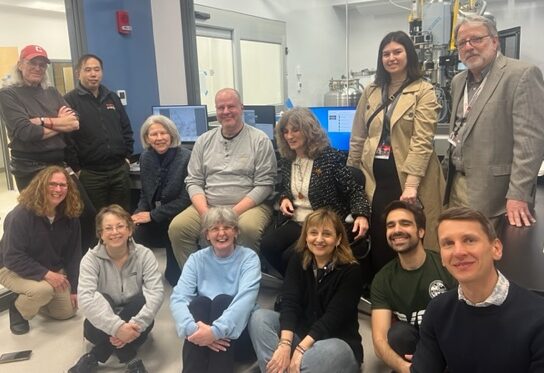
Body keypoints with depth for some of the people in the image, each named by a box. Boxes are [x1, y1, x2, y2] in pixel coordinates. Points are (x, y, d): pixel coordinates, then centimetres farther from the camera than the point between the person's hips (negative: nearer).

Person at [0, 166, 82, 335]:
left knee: (68, 311, 4)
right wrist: (45, 274, -35)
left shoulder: (70, 216, -11)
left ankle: (30, 299, 31)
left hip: (53, 270, 6)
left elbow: (73, 253, -3)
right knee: (43, 289, -36)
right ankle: (18, 310, -1)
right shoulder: (21, 215, -28)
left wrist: (74, 288, -5)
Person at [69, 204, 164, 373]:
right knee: (103, 300, -30)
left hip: (133, 322, 1)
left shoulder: (144, 255, -12)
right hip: (104, 324, -1)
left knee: (141, 299, -30)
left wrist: (136, 324, -38)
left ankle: (94, 357, -18)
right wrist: (117, 327, -40)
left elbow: (156, 292, -23)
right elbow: (85, 298, -29)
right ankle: (131, 359, -21)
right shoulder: (91, 258, -13)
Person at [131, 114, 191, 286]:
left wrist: (152, 215, -17)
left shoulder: (185, 158, -17)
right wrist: (140, 214, -8)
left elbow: (185, 199, -18)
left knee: (175, 277, -12)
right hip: (154, 218, 5)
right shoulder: (145, 157, 3)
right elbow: (145, 193, 12)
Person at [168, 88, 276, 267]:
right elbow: (193, 182, 9)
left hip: (249, 205, -3)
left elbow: (264, 185, -7)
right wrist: (205, 213, -10)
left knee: (247, 229, -34)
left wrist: (233, 213, -17)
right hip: (208, 206, 4)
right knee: (177, 227, -19)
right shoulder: (204, 141, 12)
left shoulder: (260, 140, -1)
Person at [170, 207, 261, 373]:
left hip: (236, 334, -1)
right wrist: (193, 328, -32)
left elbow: (246, 299, -21)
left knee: (222, 300, -28)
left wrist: (216, 330, -36)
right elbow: (178, 298, -11)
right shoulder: (197, 259, 4)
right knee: (200, 301, -27)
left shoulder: (249, 257, -3)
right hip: (203, 332, 2)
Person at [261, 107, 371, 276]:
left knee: (291, 256, -24)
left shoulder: (329, 157, -10)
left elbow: (354, 190, -11)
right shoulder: (288, 161, 8)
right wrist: (284, 199, 1)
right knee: (267, 245, -19)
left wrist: (361, 215, -28)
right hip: (295, 222, 6)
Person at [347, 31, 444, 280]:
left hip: (408, 180, -4)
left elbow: (422, 141, -12)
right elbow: (358, 138, 14)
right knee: (378, 246, 8)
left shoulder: (424, 91, -3)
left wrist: (411, 185, -20)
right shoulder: (371, 92, 12)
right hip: (375, 179, 4)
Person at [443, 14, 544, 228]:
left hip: (494, 191, -7)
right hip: (456, 185, 7)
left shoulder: (523, 74, -10)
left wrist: (518, 195, -22)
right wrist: (450, 176, 16)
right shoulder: (458, 81, 13)